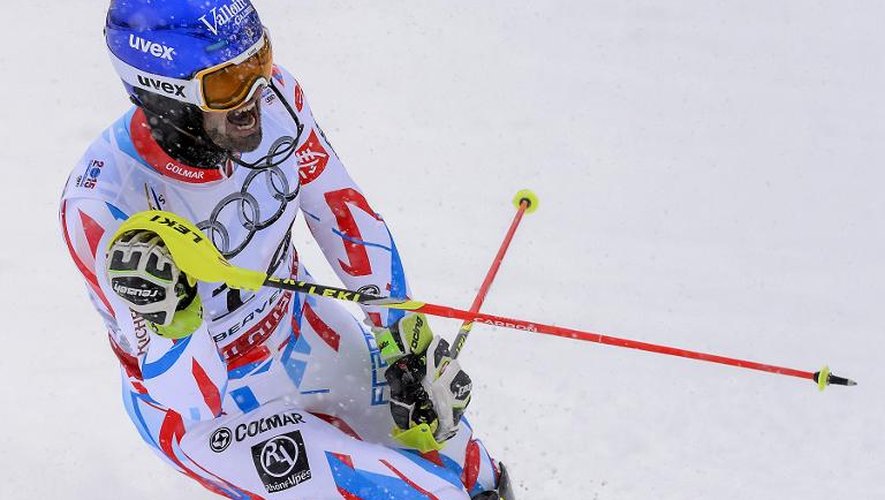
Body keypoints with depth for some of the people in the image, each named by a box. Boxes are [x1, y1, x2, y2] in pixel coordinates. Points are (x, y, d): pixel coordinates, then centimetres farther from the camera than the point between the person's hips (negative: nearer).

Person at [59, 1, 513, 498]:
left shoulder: (273, 96, -22)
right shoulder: (101, 205, -34)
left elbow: (348, 216, -5)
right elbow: (189, 405, -31)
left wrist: (407, 338, -8)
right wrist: (169, 323, -50)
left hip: (299, 331, 5)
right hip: (203, 406, -5)